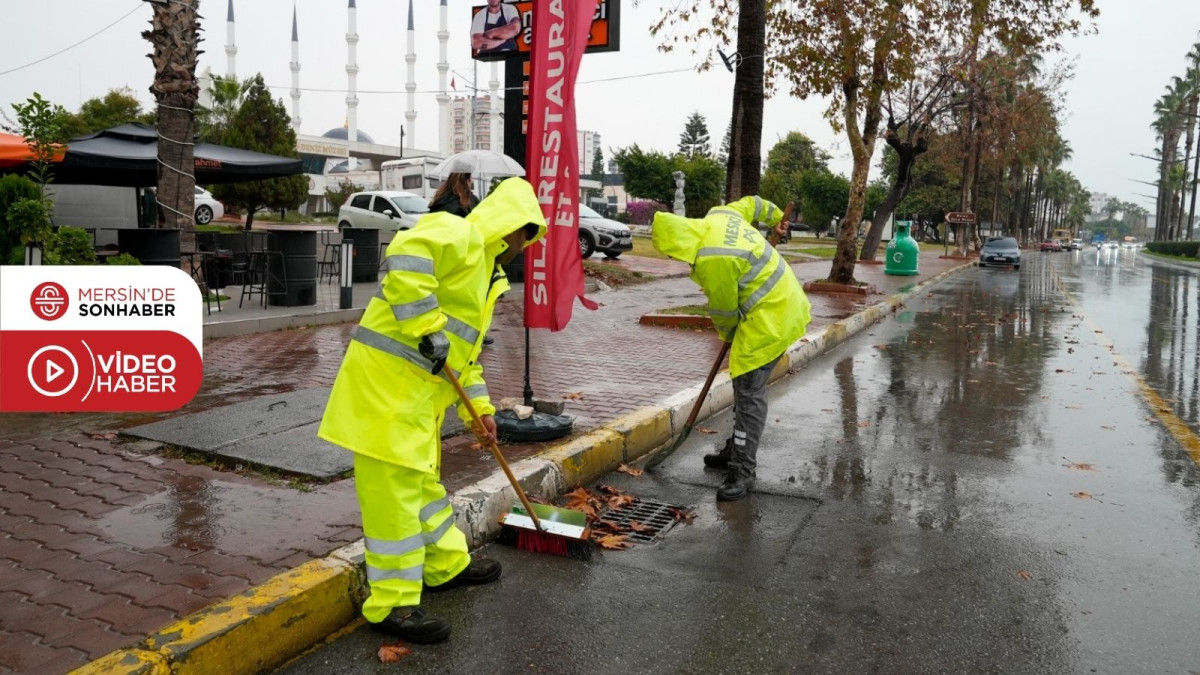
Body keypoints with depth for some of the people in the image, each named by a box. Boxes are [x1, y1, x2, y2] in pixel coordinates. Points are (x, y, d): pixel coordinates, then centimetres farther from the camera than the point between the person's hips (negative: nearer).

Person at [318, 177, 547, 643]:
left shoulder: (486, 270, 21)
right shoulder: (460, 235, -10)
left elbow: (466, 349, 26)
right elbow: (406, 256, -33)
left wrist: (480, 408, 23)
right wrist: (429, 330, -28)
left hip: (420, 385, 11)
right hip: (387, 376, -11)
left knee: (425, 478, 22)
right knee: (393, 488, -4)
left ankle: (447, 565, 39)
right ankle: (392, 605, 6)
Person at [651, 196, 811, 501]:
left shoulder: (713, 260, -27)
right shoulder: (718, 215, 1)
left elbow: (724, 310, -14)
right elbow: (750, 203, 21)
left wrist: (728, 335, 8)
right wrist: (775, 215, 41)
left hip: (770, 316, -11)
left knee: (749, 391, -10)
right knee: (745, 383, 17)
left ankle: (743, 471, -6)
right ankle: (737, 449, 29)